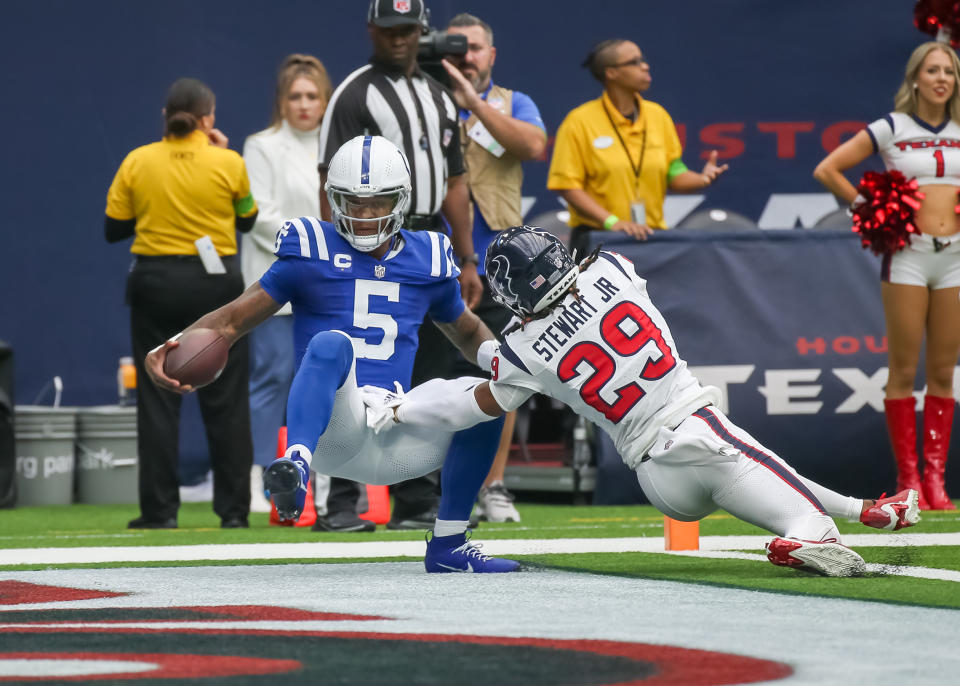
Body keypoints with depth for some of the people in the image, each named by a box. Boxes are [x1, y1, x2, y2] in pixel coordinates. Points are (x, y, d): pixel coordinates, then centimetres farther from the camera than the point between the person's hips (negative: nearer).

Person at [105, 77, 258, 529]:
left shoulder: (136, 163, -3)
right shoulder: (229, 163, -6)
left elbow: (113, 229, 2)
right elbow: (247, 220, 10)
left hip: (155, 284, 0)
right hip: (216, 284, 0)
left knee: (158, 399, 5)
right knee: (225, 399, 7)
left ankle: (160, 510, 2)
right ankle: (233, 509, 8)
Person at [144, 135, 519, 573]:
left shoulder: (426, 261, 14)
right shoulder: (312, 251, 2)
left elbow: (468, 333, 30)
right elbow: (234, 318, -2)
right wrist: (172, 347, -21)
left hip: (392, 443, 5)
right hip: (334, 429, -5)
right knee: (331, 342, -32)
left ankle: (448, 546, 0)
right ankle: (297, 465, -58)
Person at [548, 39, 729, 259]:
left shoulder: (657, 115, 11)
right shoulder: (580, 121, -4)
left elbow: (674, 175, 13)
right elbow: (567, 185, -8)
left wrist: (703, 180, -10)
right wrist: (612, 222, -19)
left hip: (650, 234, 4)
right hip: (597, 237, -4)